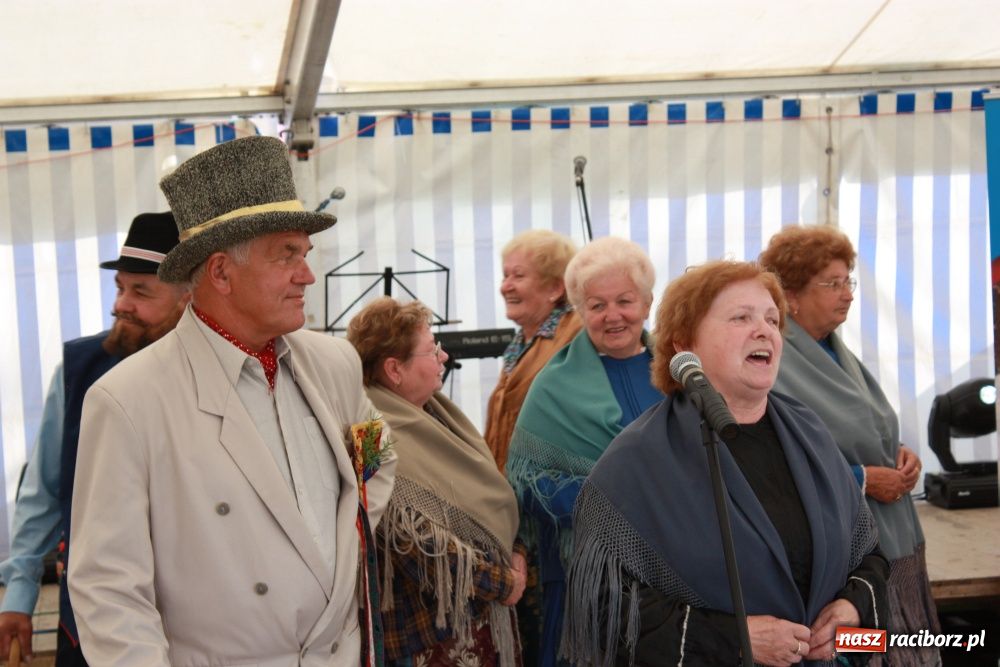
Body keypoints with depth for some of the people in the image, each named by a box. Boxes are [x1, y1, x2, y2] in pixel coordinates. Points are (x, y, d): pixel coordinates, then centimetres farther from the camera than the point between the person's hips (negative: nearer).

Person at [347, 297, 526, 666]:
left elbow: (486, 494, 13)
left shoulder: (434, 413, 4)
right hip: (436, 628, -8)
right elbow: (422, 547, -23)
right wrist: (503, 581, -14)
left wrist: (514, 554, -1)